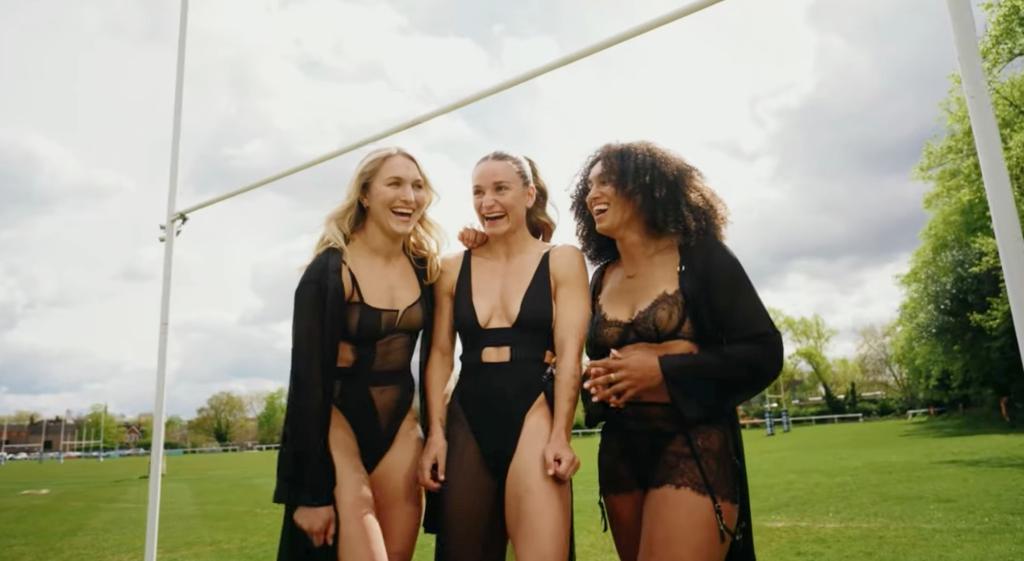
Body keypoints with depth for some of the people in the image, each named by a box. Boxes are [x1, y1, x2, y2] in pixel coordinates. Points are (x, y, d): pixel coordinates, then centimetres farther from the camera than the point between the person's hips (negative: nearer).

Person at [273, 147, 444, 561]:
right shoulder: (330, 271, -13)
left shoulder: (425, 267, 2)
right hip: (340, 420, -5)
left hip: (401, 423, 5)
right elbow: (308, 378, -14)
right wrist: (312, 490, -15)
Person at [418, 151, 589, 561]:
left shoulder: (562, 261, 3)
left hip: (533, 413, -3)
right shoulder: (453, 269, 11)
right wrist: (435, 431, -1)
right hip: (467, 419, 4)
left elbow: (569, 355, -4)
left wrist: (560, 435, -12)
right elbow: (440, 354, 8)